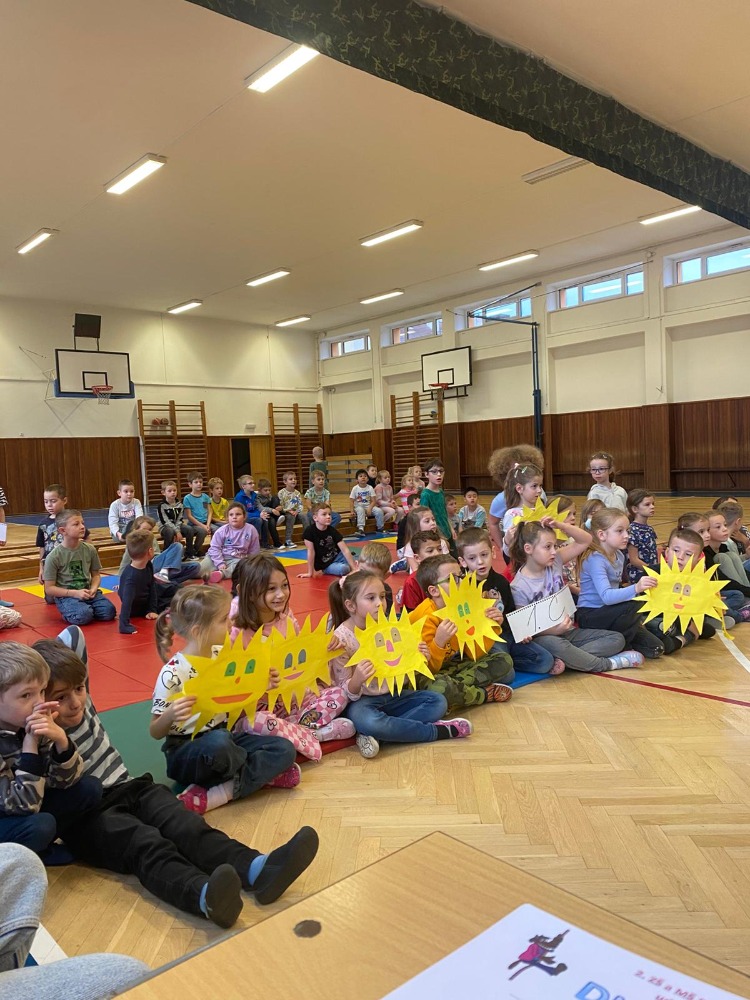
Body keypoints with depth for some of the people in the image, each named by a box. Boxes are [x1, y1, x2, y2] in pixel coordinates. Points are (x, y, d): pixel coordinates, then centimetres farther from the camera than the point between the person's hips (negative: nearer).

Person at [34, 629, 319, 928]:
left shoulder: (79, 698, 4)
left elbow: (74, 634, 9)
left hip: (129, 788, 5)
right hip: (86, 818, -5)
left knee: (184, 825, -24)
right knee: (146, 844, -35)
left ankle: (256, 869, -48)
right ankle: (205, 897, -63)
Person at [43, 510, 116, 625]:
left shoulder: (90, 550, 2)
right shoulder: (54, 557, -9)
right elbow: (49, 588, -7)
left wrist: (93, 589, -10)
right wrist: (75, 593, -18)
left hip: (87, 592, 4)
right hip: (66, 596, -4)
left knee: (109, 611, -20)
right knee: (83, 616, -31)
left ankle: (87, 608, 8)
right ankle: (68, 612, 2)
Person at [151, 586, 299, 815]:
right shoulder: (173, 673, -18)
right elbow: (155, 732, -11)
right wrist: (170, 715, -33)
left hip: (224, 737, 6)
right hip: (185, 752, -6)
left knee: (285, 749, -14)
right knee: (218, 743, -40)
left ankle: (212, 795, -20)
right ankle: (264, 773, -9)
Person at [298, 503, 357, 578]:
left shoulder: (332, 531, -12)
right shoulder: (309, 531, -21)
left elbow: (345, 550, -16)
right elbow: (311, 552, -18)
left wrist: (354, 568, -22)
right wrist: (310, 573, -13)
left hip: (337, 556, 4)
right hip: (325, 565, -4)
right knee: (343, 569, -30)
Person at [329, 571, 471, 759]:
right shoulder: (341, 638, -15)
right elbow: (347, 692, -14)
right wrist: (357, 680, -36)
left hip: (392, 695, 6)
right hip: (362, 701, -6)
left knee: (438, 701, -10)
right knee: (367, 721, -38)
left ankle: (376, 735, -23)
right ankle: (438, 730, -18)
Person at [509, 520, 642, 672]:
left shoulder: (554, 561, 1)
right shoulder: (519, 587, -14)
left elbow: (585, 540, 3)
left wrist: (560, 525, -11)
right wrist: (554, 630, -28)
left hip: (567, 631, 7)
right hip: (544, 636, -7)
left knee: (617, 638, -3)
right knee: (555, 645, -42)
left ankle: (566, 659, -22)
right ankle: (608, 663, -17)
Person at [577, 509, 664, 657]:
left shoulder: (619, 556, 5)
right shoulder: (595, 560, -21)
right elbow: (606, 596, -34)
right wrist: (635, 588, -45)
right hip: (589, 616, -7)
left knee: (655, 647, -8)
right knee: (635, 605, -30)